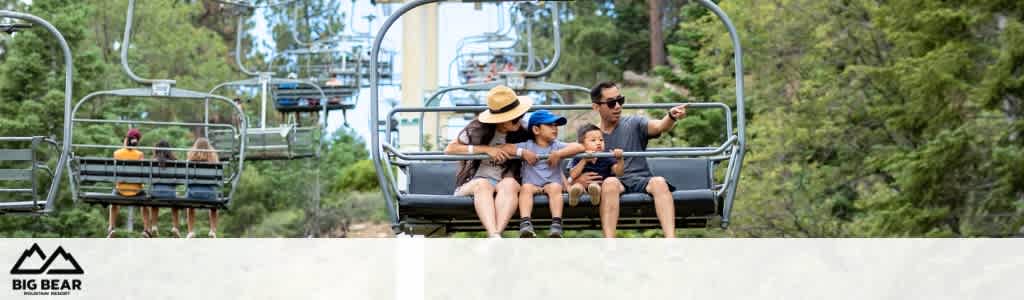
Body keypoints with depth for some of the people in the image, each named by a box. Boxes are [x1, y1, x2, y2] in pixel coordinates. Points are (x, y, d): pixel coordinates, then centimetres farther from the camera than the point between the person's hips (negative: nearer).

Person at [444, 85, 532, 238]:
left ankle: (497, 233, -53)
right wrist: (486, 149, -10)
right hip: (473, 183, -2)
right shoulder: (478, 128, -1)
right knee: (483, 185, -37)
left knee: (510, 183, -34)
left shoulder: (522, 133, 6)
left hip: (505, 184, 2)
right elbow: (449, 149, -4)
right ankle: (494, 236, -57)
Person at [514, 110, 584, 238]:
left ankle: (556, 224, -44)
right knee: (526, 187, -32)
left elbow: (579, 147, -4)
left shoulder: (557, 145, 11)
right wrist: (522, 152, -10)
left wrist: (558, 153, -14)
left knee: (555, 187, -33)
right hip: (532, 184, 0)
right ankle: (525, 223, -47)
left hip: (551, 184, 0)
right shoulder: (527, 145, 11)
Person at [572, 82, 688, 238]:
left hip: (641, 181, 1)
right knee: (610, 182, -35)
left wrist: (671, 117, -33)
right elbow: (571, 180, 14)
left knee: (659, 182, -32)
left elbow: (659, 126, -9)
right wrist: (578, 181, -12)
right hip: (610, 185, -1)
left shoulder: (634, 124, 13)